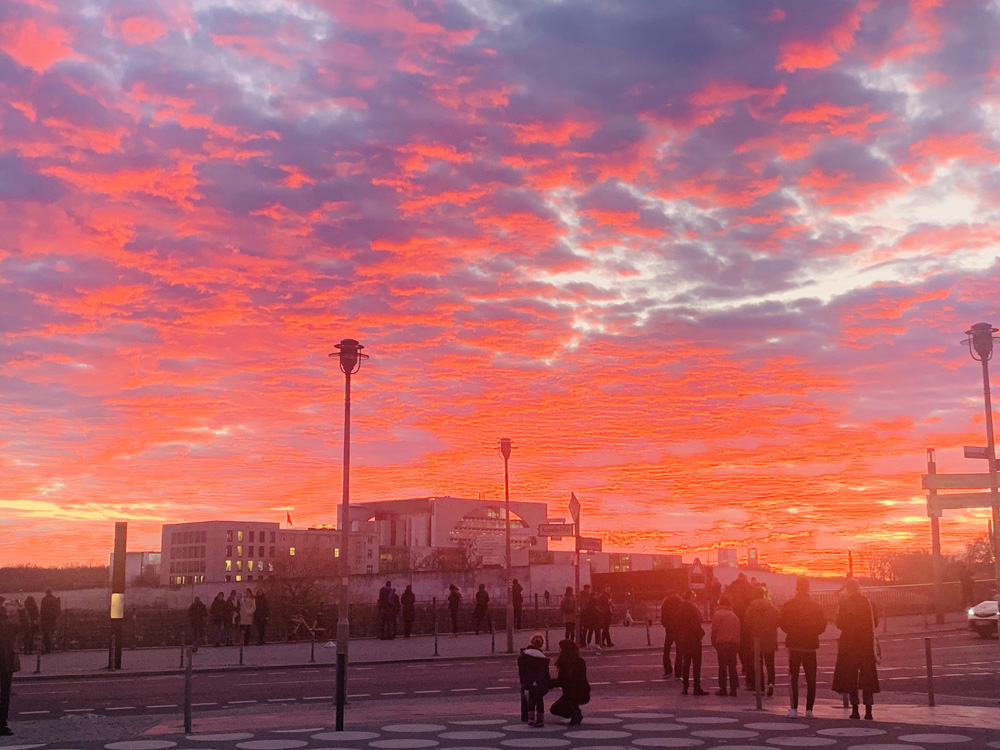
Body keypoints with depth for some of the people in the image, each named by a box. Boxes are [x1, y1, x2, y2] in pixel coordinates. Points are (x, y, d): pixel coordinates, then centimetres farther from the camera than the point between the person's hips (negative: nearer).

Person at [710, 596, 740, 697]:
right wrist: (737, 645, 13)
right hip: (734, 643, 4)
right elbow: (738, 631, 11)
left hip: (722, 643, -4)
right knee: (732, 666, 9)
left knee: (722, 666, 0)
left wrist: (714, 643, 3)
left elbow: (714, 630, -6)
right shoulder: (734, 615, 13)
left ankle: (722, 688, 0)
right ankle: (733, 689, 6)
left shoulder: (717, 614, -3)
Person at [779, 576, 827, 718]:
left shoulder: (788, 605, -6)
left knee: (793, 677, 4)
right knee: (810, 678, 9)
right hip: (810, 645, 1)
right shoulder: (816, 606, -2)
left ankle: (794, 708, -3)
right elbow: (822, 625, 0)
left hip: (793, 644, -1)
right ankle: (809, 709, 7)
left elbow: (781, 623, -4)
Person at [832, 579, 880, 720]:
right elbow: (875, 623, 8)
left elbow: (841, 624, -8)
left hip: (849, 643, -3)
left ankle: (855, 709, 1)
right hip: (867, 643, 3)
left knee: (850, 676, 4)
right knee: (867, 675, 8)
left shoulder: (845, 603, -8)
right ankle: (868, 709, 5)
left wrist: (836, 621, 12)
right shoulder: (868, 602, 2)